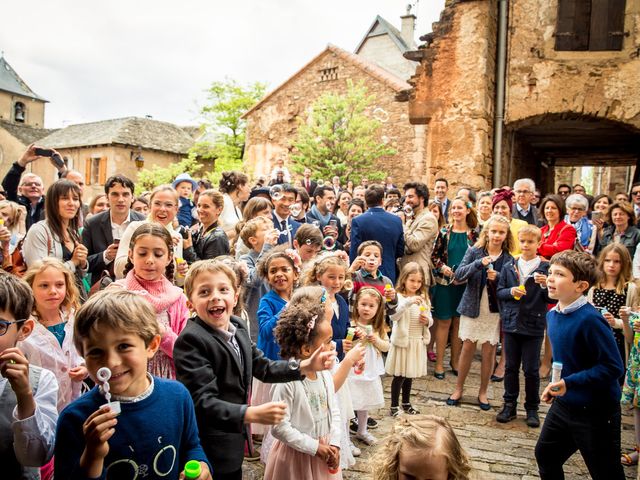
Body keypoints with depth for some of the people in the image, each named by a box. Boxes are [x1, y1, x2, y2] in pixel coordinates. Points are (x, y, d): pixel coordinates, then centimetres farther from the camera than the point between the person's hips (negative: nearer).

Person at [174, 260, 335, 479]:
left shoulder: (238, 327, 1)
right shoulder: (190, 340, -24)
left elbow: (264, 368, 10)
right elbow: (202, 401, -28)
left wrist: (305, 366, -2)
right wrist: (252, 414, -38)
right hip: (208, 451, -7)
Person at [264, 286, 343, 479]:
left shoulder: (325, 375, -3)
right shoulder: (287, 382, -24)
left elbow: (334, 411, 5)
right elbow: (279, 427, -23)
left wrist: (334, 444, -7)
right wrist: (315, 446, -18)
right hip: (297, 456, -6)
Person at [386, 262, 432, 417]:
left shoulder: (423, 298, 6)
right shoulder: (399, 297, -12)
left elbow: (430, 320, 13)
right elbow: (393, 316, -27)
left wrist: (427, 320, -11)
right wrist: (408, 302, -38)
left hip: (417, 342, 5)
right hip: (402, 341, -5)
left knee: (410, 375, 18)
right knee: (399, 375, 3)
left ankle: (406, 404, 34)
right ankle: (394, 407, 16)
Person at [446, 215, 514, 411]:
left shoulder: (509, 259, -2)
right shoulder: (474, 251, -3)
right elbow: (459, 275, -13)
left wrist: (497, 277, -21)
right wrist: (479, 264, -27)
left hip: (494, 311, 1)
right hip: (472, 307, 0)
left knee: (489, 351, 6)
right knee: (468, 347, 7)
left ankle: (482, 392, 23)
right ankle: (458, 389, 23)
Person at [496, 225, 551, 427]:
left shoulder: (545, 268, -4)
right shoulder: (509, 267, 4)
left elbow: (552, 299, -4)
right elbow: (499, 292, 8)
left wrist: (545, 285, -22)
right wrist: (511, 291, -12)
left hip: (533, 326, -2)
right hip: (511, 323, 3)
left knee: (531, 370, 6)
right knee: (511, 367, 12)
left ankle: (532, 408, 23)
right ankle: (509, 405, 25)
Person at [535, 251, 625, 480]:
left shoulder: (590, 319, -26)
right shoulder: (552, 314, -1)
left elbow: (613, 367, -24)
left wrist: (569, 383, -26)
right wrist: (555, 386, 9)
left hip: (595, 411, -8)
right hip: (563, 404, 8)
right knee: (545, 455, 21)